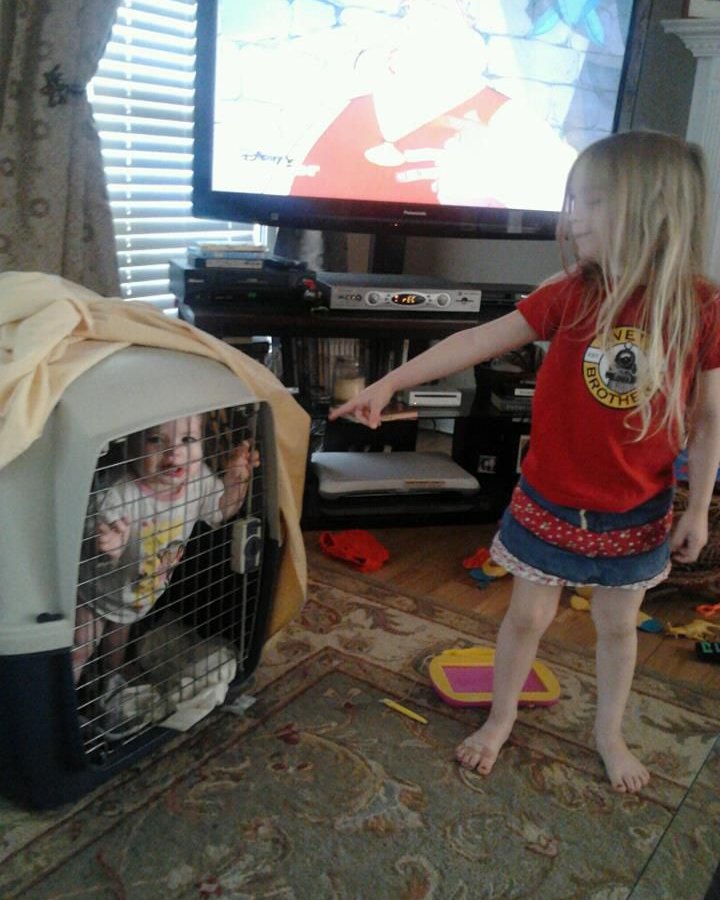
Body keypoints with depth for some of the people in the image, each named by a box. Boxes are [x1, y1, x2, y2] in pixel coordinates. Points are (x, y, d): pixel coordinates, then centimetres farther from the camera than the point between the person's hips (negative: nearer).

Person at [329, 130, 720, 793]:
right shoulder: (570, 295, -12)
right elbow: (477, 342, -11)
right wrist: (390, 382, -15)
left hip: (637, 512, 0)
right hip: (550, 501, 0)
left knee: (618, 625, 19)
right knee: (528, 616, 15)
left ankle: (610, 732, 44)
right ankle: (500, 721, 39)